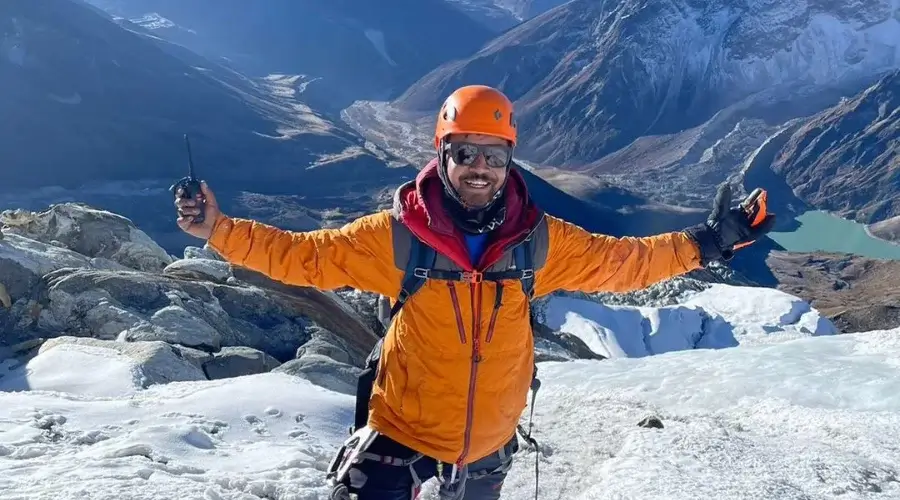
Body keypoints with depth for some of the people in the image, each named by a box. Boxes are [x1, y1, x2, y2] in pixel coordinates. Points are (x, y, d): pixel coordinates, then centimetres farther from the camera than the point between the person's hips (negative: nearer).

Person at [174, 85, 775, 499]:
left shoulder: (539, 241, -11)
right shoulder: (397, 235, -18)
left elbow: (622, 261, 0)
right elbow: (301, 255, -12)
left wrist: (707, 242, -3)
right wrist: (218, 229, -21)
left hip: (490, 439, 3)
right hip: (403, 428, -2)